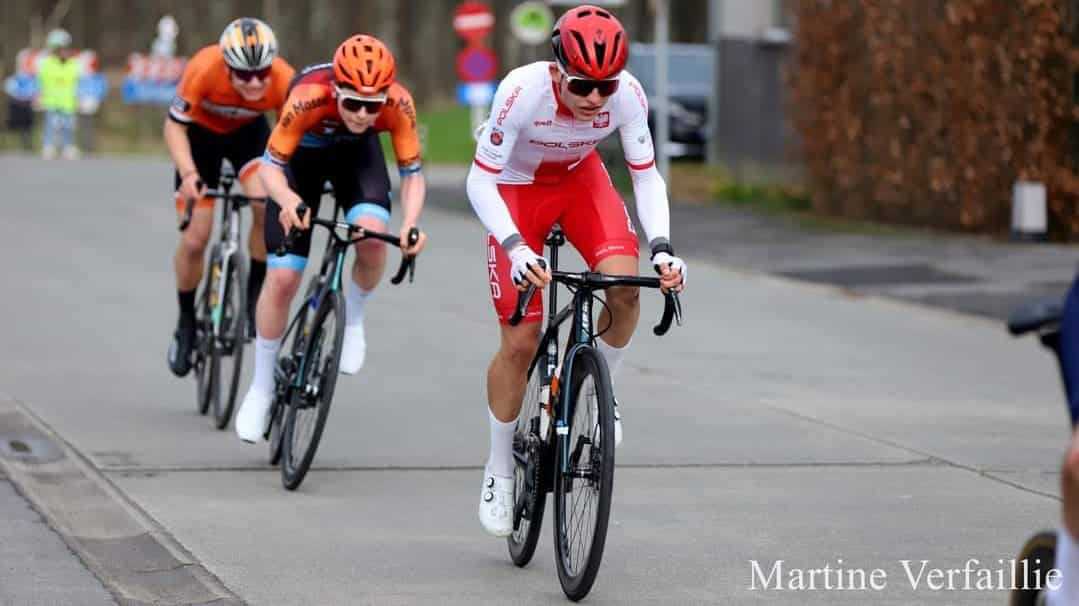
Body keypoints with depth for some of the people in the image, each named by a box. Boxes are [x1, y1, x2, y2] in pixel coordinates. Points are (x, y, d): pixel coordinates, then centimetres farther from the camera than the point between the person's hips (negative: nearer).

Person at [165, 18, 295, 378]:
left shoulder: (284, 80, -34)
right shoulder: (205, 69, -37)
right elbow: (174, 126, -26)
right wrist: (188, 173, -41)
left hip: (249, 131, 1)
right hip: (201, 131, -1)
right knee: (195, 239, -5)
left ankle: (255, 293, -5)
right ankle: (186, 324, 19)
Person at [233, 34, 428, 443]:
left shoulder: (398, 105, -34)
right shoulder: (308, 98, -39)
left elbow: (412, 174, -23)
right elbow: (270, 167, -31)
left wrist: (410, 224, -42)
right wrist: (290, 201, -52)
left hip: (357, 151, 1)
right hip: (303, 152, -1)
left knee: (373, 235, -30)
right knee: (282, 277, -8)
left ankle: (353, 323, 0)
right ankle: (261, 387, 10)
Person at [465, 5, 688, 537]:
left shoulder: (627, 95, -28)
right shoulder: (523, 91, -36)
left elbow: (646, 176, -15)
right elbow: (480, 181, -29)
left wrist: (661, 247, -31)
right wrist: (516, 249, -43)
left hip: (580, 178, 3)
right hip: (517, 188, -2)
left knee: (624, 285, -25)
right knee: (520, 341, -7)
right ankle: (499, 471, 11)